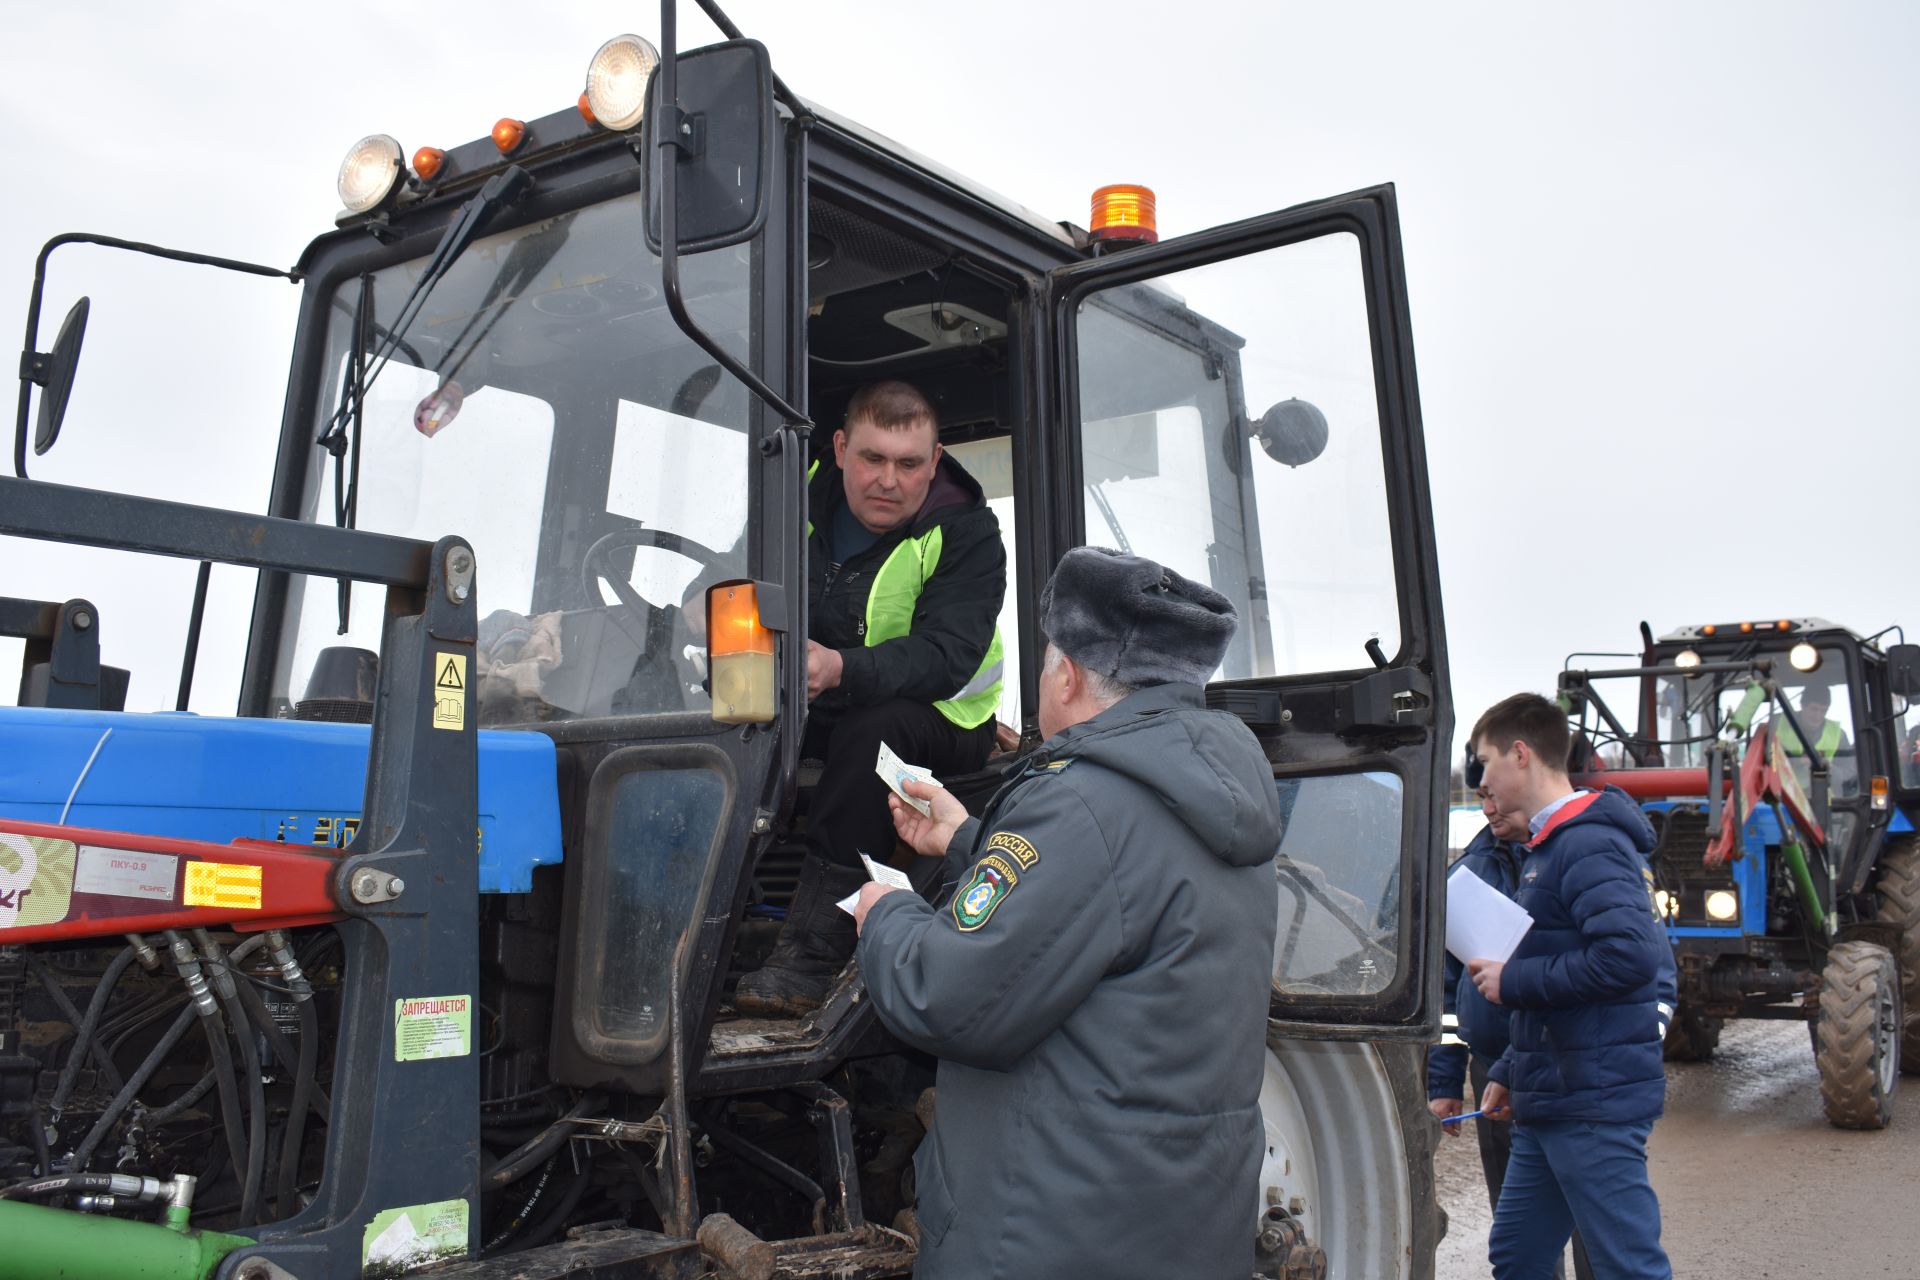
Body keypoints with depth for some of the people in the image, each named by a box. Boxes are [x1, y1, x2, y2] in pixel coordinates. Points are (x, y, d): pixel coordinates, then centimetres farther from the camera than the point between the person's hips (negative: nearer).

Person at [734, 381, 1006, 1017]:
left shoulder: (966, 533, -16)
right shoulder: (805, 498, -2)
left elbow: (947, 655, -29)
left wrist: (841, 669, -47)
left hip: (937, 719, -4)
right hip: (820, 706, 4)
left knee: (873, 728, -37)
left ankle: (813, 946, -33)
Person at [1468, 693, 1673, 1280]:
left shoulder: (1590, 845, -15)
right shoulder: (1547, 846, 17)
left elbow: (1631, 956, -28)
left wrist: (1512, 980, -19)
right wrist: (1509, 1073, 20)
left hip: (1595, 1104, -10)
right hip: (1549, 1104, 10)